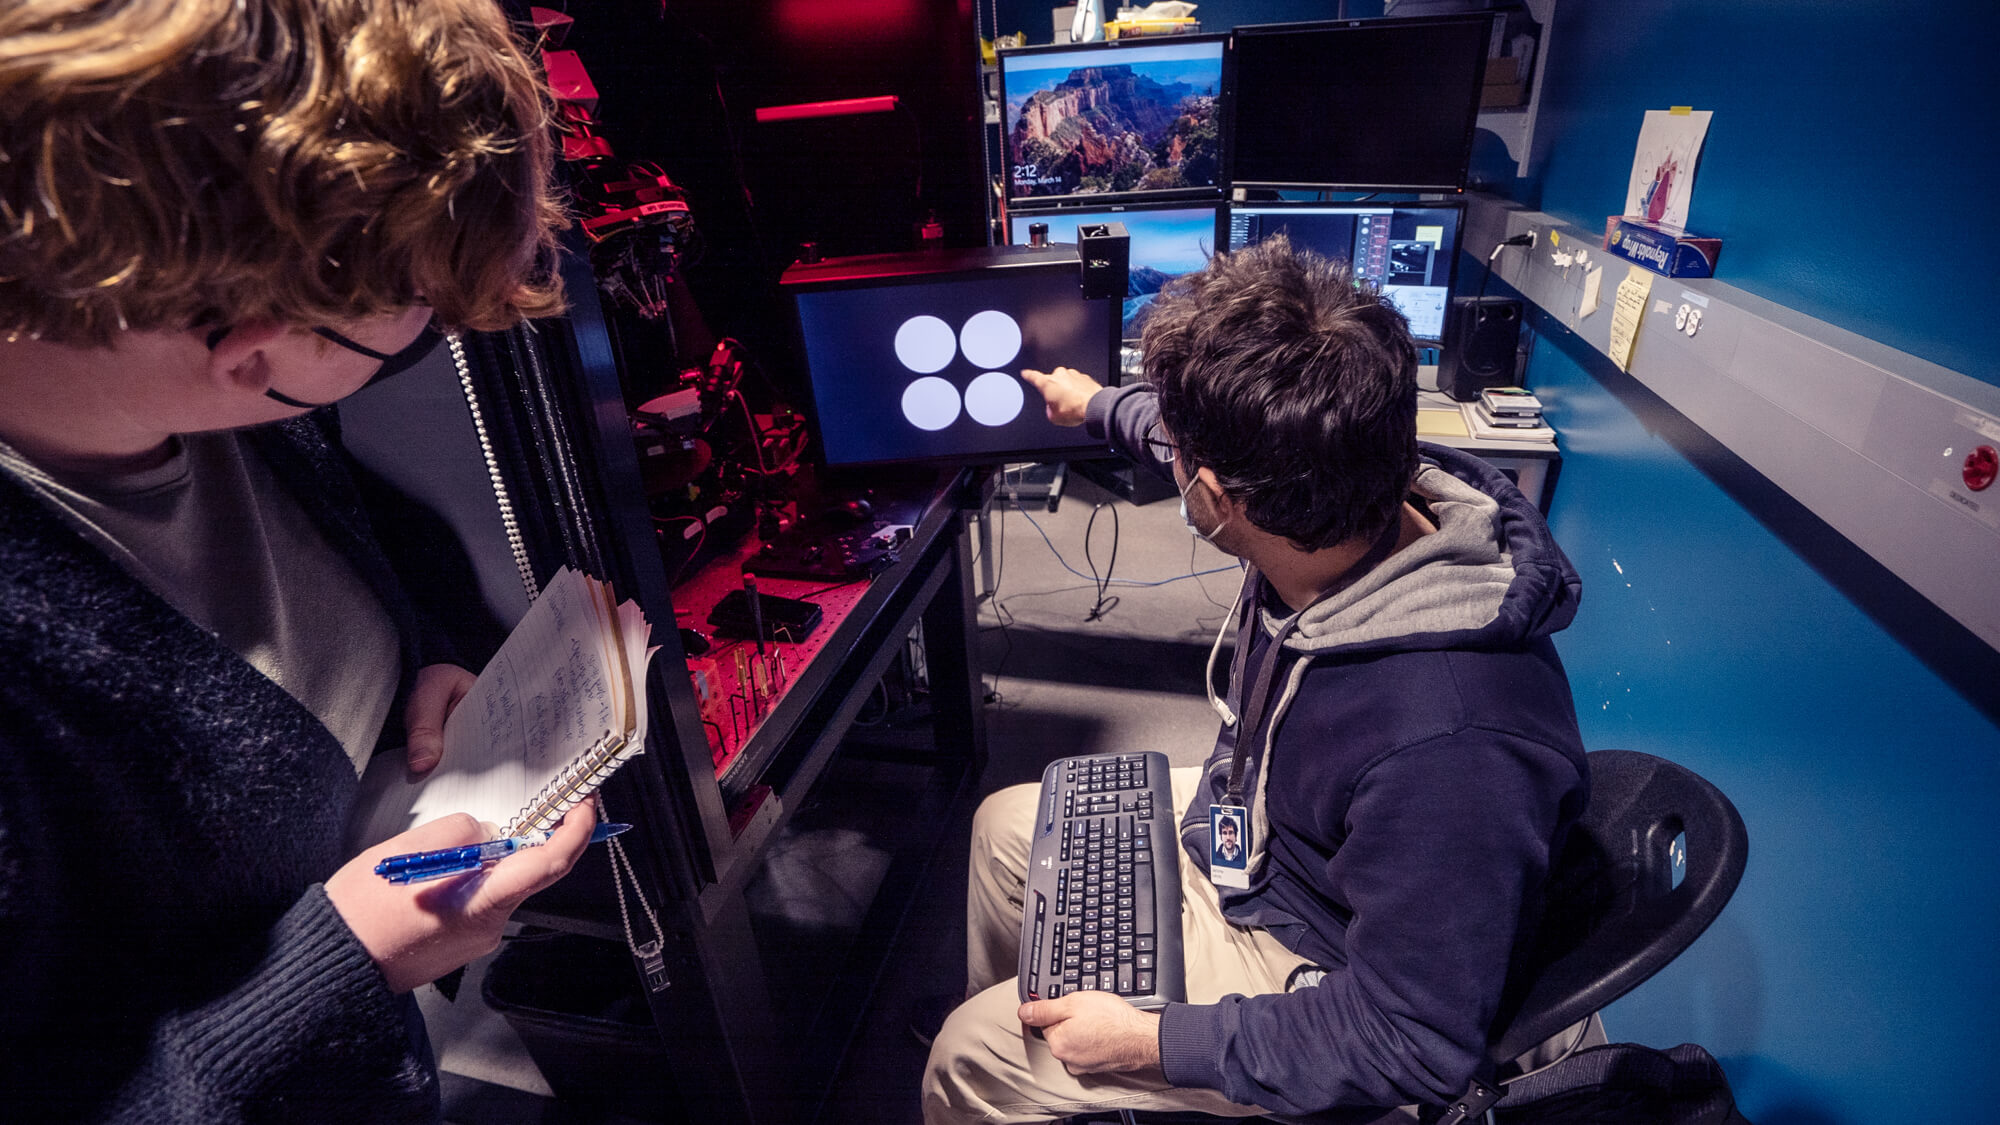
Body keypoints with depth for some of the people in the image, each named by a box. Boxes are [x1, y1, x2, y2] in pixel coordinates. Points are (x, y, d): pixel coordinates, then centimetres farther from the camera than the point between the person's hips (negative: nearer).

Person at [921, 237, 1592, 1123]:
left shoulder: (1446, 747, -43)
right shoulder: (1365, 490, -19)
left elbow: (1413, 1045, -29)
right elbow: (1213, 445, 5)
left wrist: (1156, 1043, -23)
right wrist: (1096, 404, 22)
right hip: (1250, 824, 8)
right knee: (1006, 824, 17)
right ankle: (1011, 1022, 44)